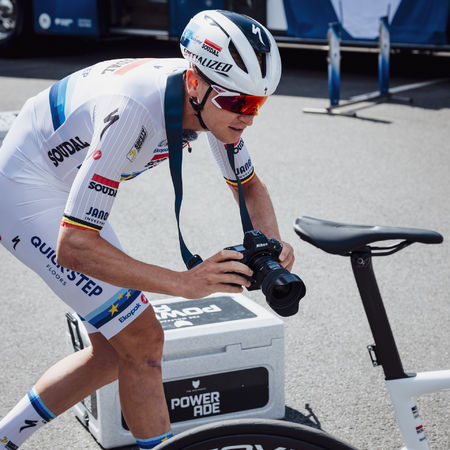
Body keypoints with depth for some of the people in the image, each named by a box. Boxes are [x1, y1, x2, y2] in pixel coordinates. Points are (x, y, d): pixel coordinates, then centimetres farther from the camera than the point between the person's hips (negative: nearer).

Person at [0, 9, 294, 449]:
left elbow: (249, 185, 6)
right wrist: (185, 283, -38)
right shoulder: (133, 111, -36)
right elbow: (73, 248, -37)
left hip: (68, 189, 8)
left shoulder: (213, 96, -12)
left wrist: (272, 246, -14)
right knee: (143, 342, -11)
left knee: (114, 353, 10)